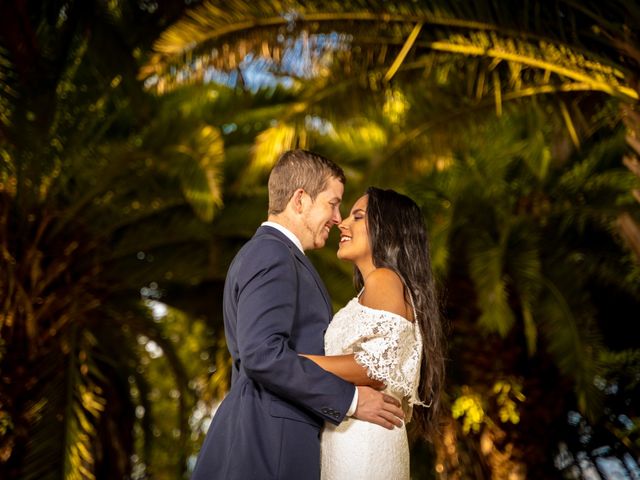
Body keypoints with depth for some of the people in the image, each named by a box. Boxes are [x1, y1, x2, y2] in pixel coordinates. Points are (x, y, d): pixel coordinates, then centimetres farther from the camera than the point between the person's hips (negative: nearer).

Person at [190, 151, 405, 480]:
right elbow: (262, 353, -25)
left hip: (268, 436, 10)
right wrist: (349, 399, -19)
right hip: (268, 443, -10)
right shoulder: (272, 255, -13)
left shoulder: (268, 252, 19)